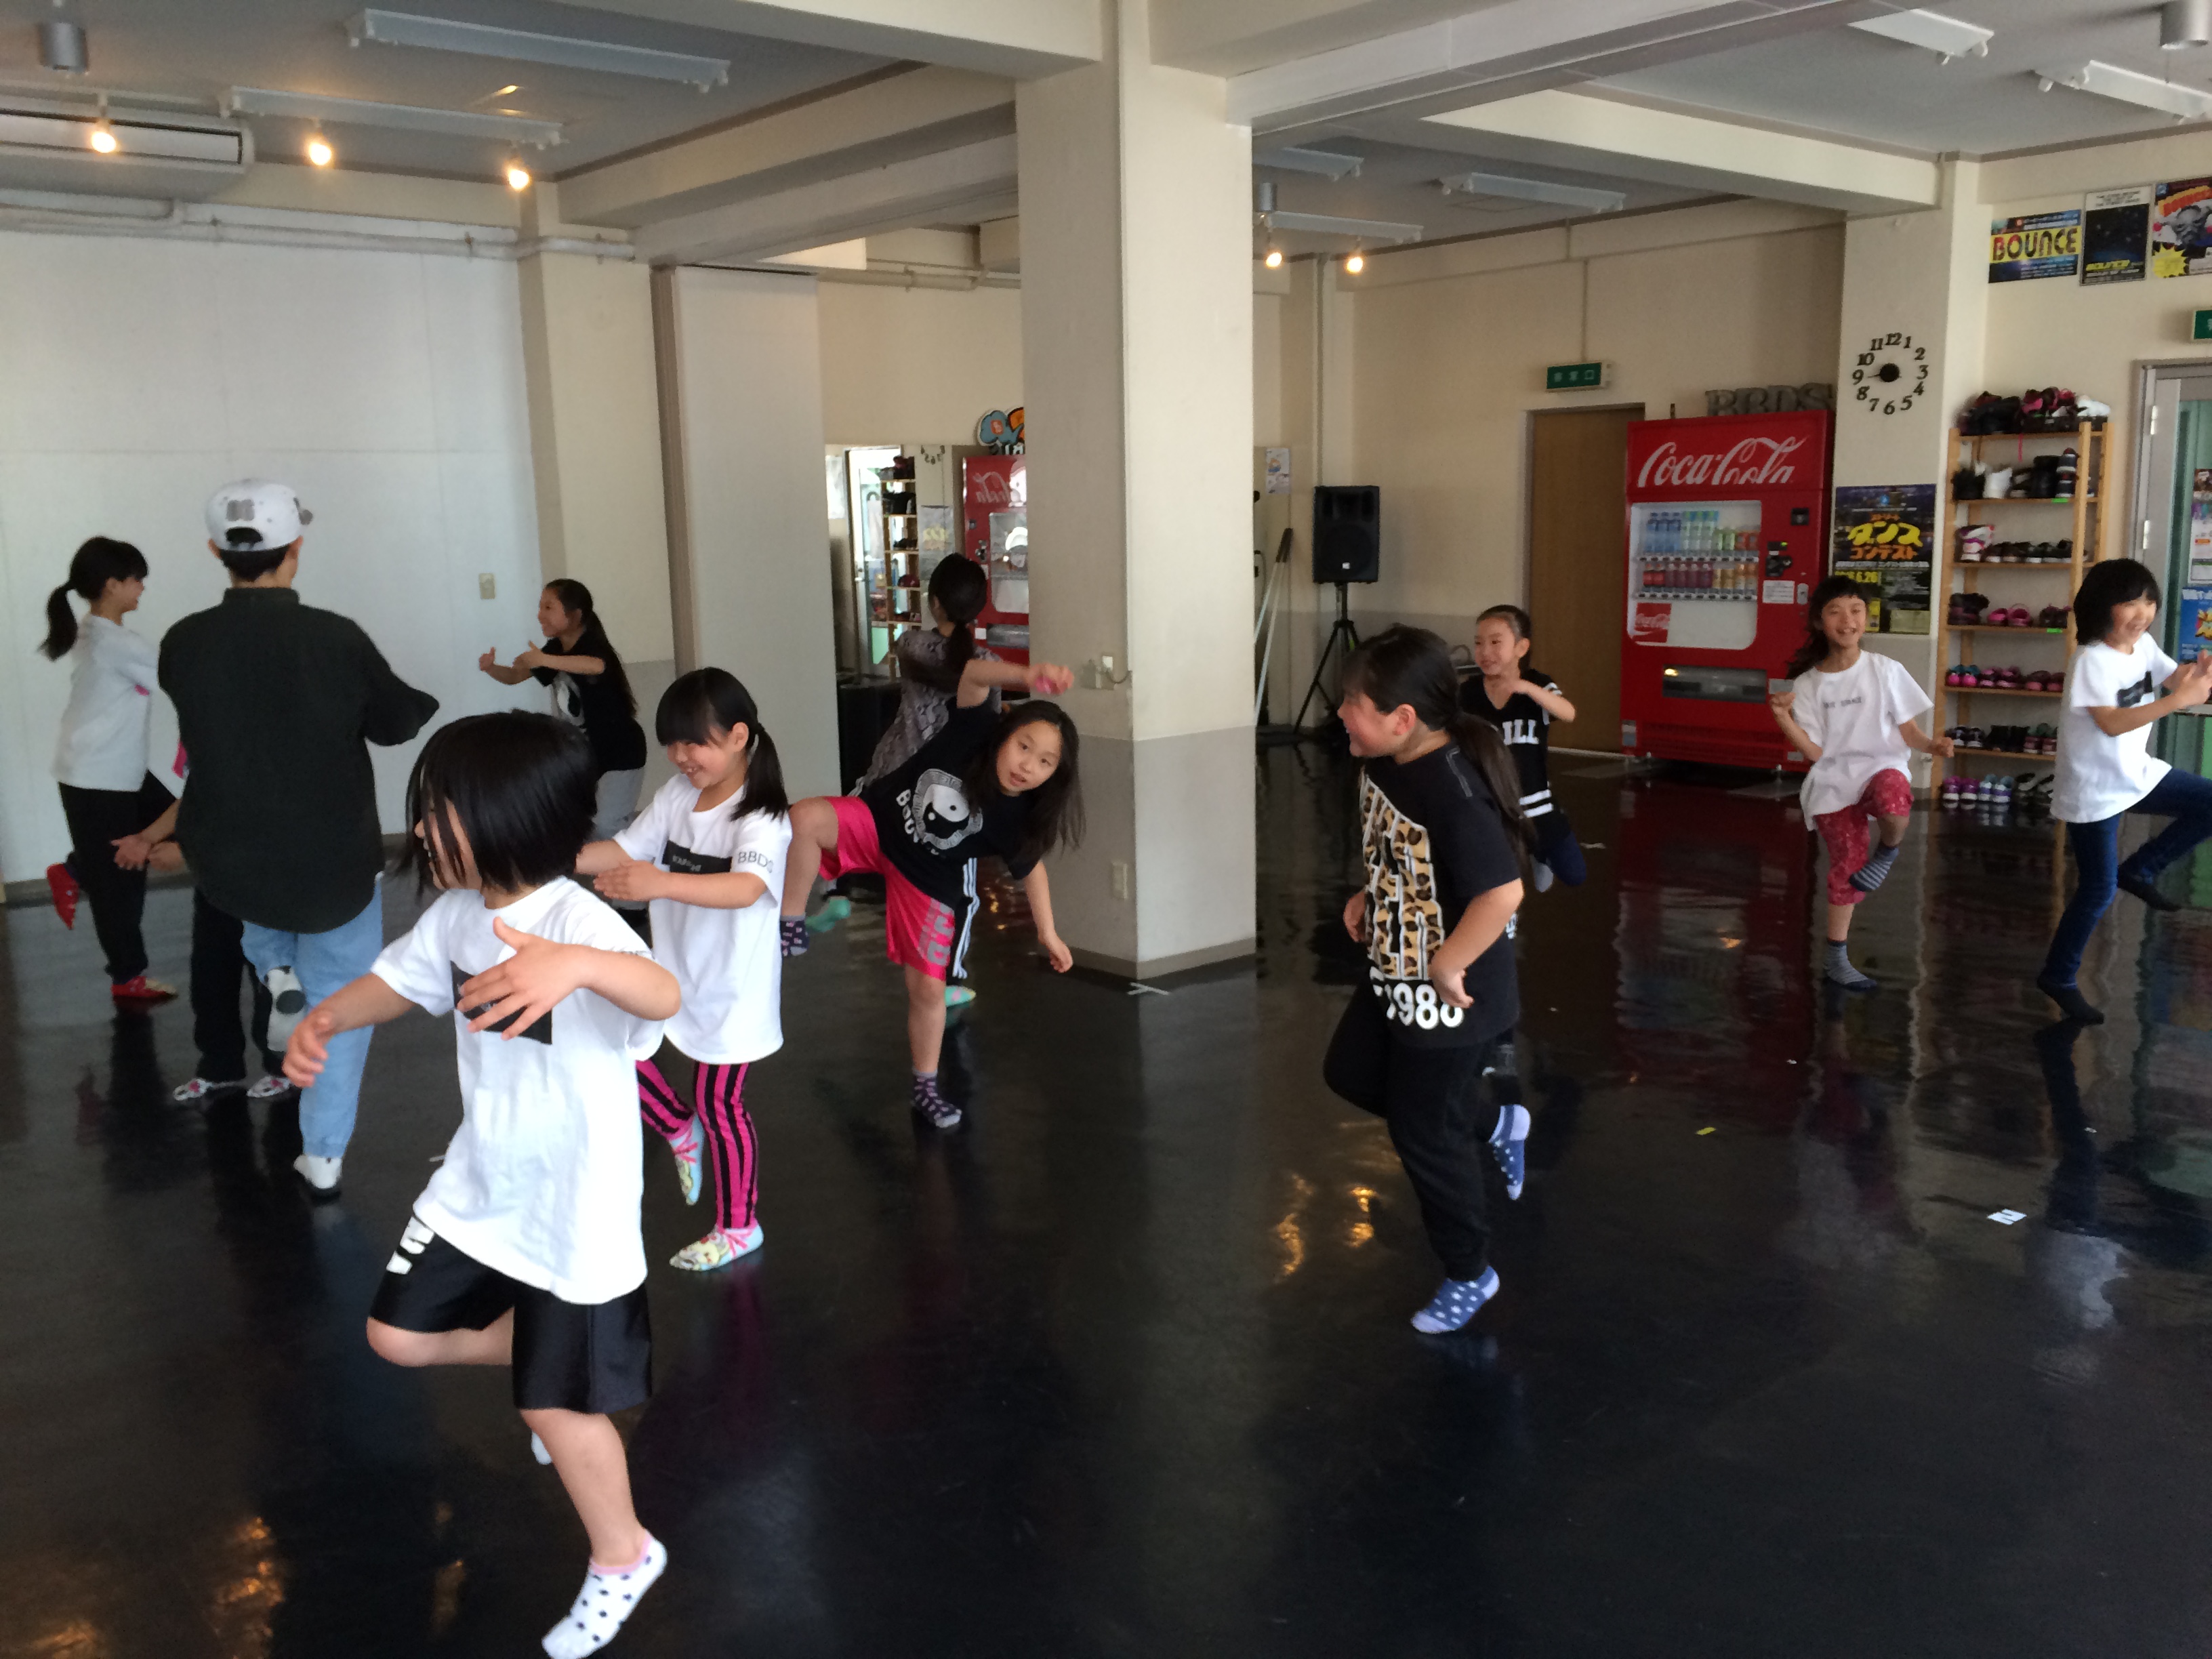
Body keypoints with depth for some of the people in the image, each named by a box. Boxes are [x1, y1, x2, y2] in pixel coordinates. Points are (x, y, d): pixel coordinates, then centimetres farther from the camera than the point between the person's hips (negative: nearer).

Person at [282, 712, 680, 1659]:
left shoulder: (578, 922, -29)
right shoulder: (456, 915, -4)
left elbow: (662, 995, -49)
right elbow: (397, 980, 15)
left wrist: (576, 966, -70)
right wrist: (325, 1020, -6)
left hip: (576, 1209, -7)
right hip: (478, 1189, 7)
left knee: (557, 1403, 4)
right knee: (398, 1335, 16)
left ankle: (623, 1558, 31)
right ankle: (532, 1345, 42)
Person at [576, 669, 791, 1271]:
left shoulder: (762, 817, -24)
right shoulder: (677, 795, -2)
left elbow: (748, 887, -42)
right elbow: (624, 849, -1)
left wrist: (660, 883, -56)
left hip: (731, 989, -6)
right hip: (672, 971, 6)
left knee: (719, 1103, 6)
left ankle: (738, 1227, 28)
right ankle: (680, 1131, 32)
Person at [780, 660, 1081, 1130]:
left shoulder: (1020, 818, -20)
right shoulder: (975, 733, -25)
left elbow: (1031, 867, -2)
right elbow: (972, 675, -37)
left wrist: (1048, 933, -1)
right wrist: (1028, 675, -54)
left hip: (932, 882, 1)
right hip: (877, 823, -1)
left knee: (927, 987, 5)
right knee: (805, 818, -32)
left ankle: (926, 1086, 28)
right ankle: (792, 926, -16)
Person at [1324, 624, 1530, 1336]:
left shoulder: (1453, 792, -32)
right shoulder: (1385, 764, -4)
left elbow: (1503, 891, -38)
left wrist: (1448, 965, -28)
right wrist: (1369, 898, 3)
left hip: (1450, 1000, -9)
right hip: (1393, 978, 9)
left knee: (1426, 1138, 7)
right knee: (1348, 1072, 26)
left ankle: (1470, 1275, 32)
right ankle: (1492, 1123, 40)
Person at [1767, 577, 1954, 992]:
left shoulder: (1885, 670, 1)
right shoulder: (1807, 684, 2)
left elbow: (1906, 729, 4)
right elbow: (1814, 752, -3)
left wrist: (1931, 745, -17)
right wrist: (1784, 718, -15)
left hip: (1881, 767, -1)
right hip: (1833, 780, 1)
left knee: (1892, 799, -38)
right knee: (1848, 864, -3)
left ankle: (1889, 847, -2)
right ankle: (1837, 958, 16)